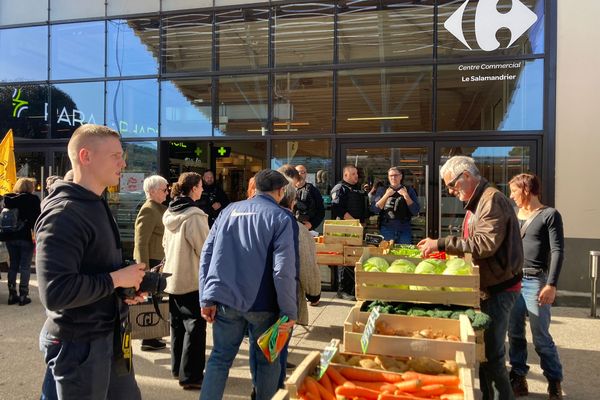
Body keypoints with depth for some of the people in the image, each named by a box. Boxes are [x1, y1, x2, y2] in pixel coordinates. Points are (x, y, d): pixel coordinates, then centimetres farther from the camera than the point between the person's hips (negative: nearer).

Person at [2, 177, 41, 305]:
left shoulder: (8, 199, 9)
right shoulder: (33, 199, -6)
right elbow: (36, 220, -11)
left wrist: (6, 235, 13)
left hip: (11, 238, 5)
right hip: (26, 237, -5)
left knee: (12, 266, 12)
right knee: (25, 267, 1)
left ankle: (12, 295, 15)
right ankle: (23, 295, 2)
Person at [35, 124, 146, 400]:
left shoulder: (96, 205, 12)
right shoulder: (64, 213, -21)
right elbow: (55, 291, -31)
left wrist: (127, 284, 3)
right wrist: (116, 279, -20)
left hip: (108, 338, 9)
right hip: (78, 345, -9)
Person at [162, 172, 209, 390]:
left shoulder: (170, 213, 7)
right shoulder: (194, 215, -18)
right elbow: (204, 249, -16)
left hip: (172, 276, 9)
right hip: (192, 278, -8)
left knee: (177, 323, 18)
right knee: (195, 325, 0)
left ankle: (177, 368, 29)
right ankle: (191, 376, 4)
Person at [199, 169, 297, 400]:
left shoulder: (229, 210, 8)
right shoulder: (282, 218, -7)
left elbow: (206, 255, 6)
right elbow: (284, 270, -16)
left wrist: (207, 298, 7)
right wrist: (289, 311, -11)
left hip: (225, 300, 4)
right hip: (261, 304, -4)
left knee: (220, 356, 16)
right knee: (267, 360, 14)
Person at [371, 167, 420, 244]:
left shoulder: (409, 190, 6)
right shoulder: (382, 190, 7)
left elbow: (415, 212, -2)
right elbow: (374, 209, -4)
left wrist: (406, 196, -11)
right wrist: (386, 195, -11)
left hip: (404, 231, 0)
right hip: (386, 230, 0)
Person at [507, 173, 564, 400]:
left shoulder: (550, 215, -3)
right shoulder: (513, 216, 13)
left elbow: (557, 251, -8)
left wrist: (551, 285, -16)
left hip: (536, 282, -5)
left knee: (541, 337, 1)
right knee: (515, 334, 9)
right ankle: (518, 379, 21)